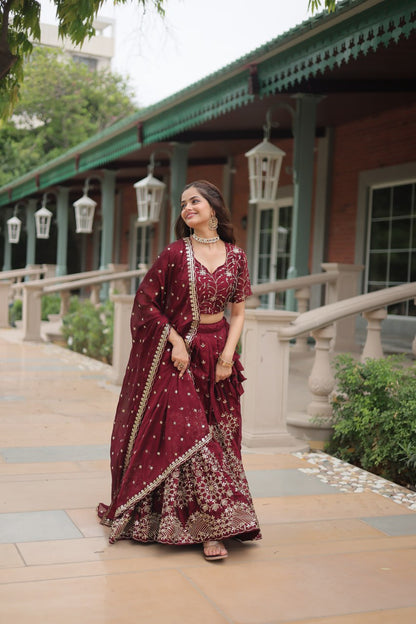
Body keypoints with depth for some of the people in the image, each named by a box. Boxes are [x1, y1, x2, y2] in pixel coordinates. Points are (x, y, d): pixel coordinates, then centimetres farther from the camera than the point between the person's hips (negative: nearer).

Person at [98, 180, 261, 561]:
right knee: (187, 433, -7)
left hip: (216, 353, 3)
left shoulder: (235, 256, 3)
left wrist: (228, 355, -5)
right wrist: (176, 341, -9)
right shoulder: (176, 253, -5)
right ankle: (212, 526, 7)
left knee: (219, 435, 2)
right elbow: (145, 301, -3)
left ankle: (211, 527, 10)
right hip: (177, 351, -3)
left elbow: (238, 312, 7)